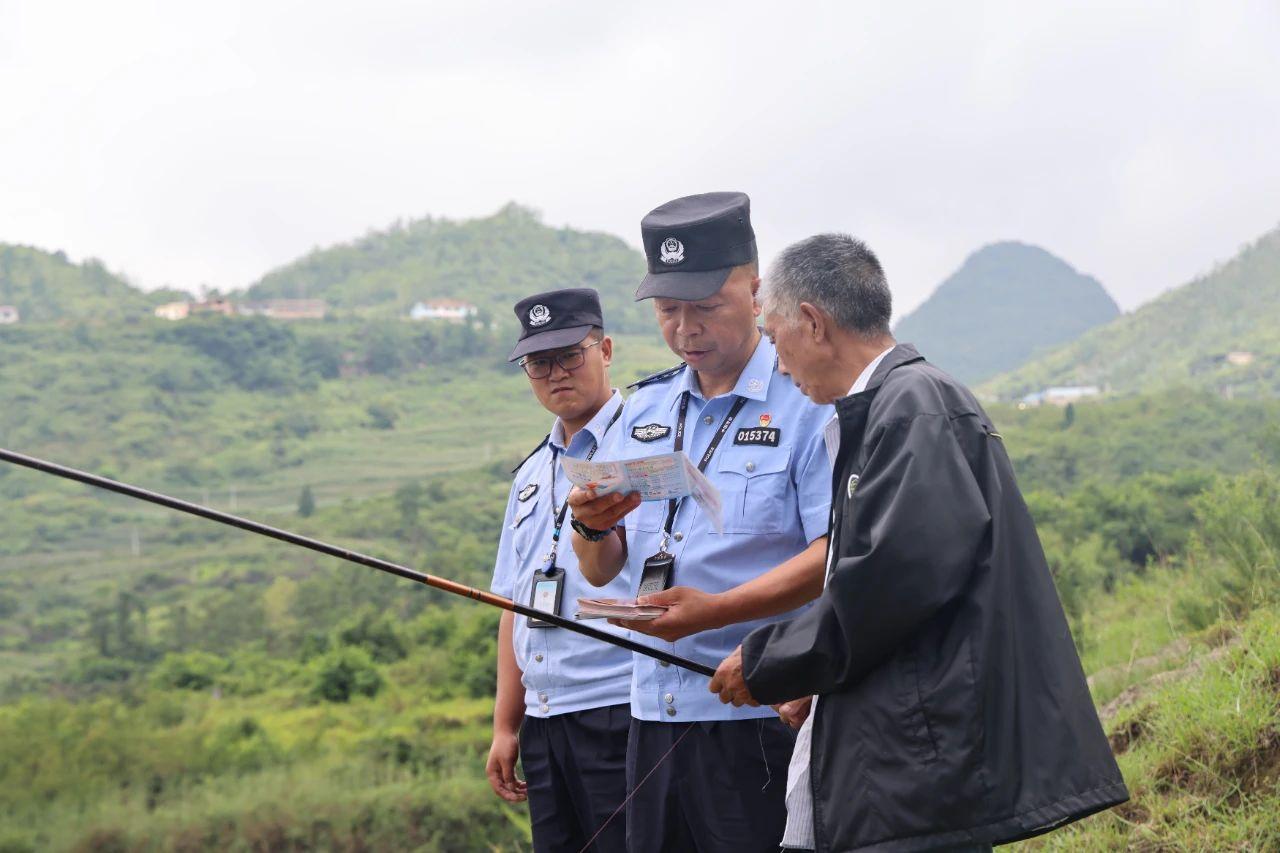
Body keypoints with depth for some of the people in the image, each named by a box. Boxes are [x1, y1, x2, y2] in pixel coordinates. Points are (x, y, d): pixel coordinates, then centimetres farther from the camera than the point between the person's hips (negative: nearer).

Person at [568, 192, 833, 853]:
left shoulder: (809, 404, -4)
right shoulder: (644, 409, 16)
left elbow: (833, 559, -14)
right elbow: (599, 572, 14)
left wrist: (716, 611, -25)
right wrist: (591, 528, -9)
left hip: (761, 716, -6)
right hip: (654, 711, 6)